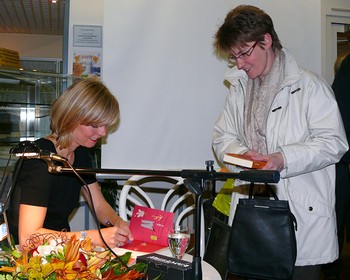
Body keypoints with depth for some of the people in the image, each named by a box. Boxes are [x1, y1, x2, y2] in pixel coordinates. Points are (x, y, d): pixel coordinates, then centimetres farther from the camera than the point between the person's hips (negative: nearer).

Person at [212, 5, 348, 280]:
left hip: (302, 213, -4)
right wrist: (242, 154, -7)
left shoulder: (309, 86, -5)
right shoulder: (239, 89, 14)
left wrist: (284, 159, -22)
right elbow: (223, 136, 15)